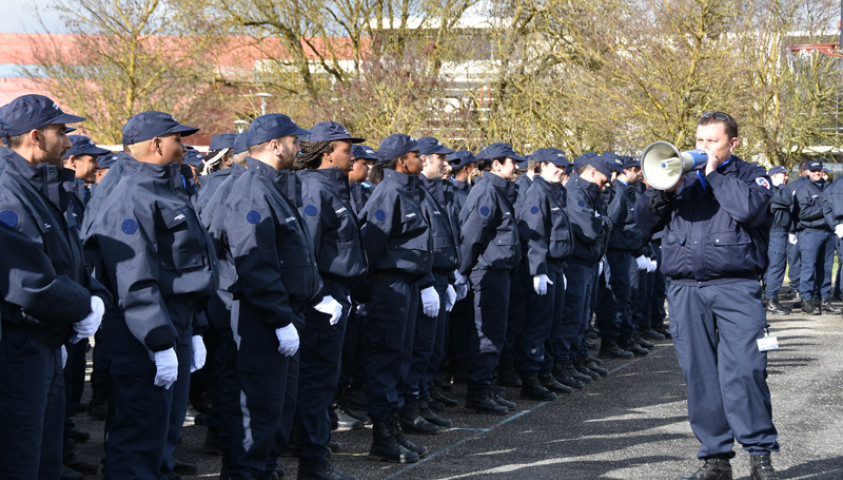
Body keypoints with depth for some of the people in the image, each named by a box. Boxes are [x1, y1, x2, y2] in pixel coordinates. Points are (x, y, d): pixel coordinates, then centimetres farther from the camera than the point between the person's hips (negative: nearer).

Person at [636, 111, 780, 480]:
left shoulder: (751, 176, 10)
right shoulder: (683, 177, 19)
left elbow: (751, 208, -13)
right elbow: (644, 222, 13)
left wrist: (714, 173, -6)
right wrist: (663, 189, -4)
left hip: (736, 287, -3)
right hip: (685, 290, 4)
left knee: (744, 370, -14)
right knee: (699, 376, 2)